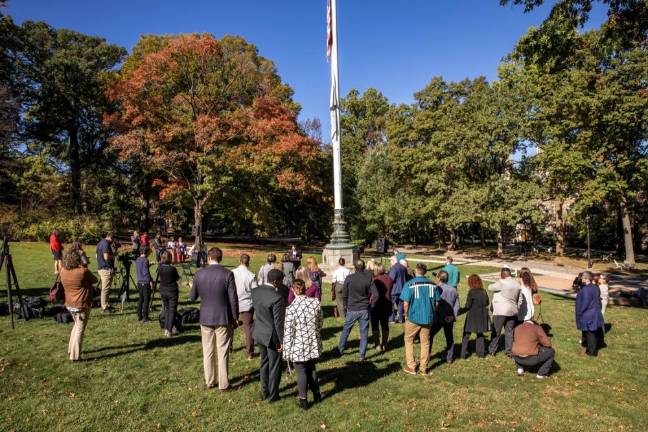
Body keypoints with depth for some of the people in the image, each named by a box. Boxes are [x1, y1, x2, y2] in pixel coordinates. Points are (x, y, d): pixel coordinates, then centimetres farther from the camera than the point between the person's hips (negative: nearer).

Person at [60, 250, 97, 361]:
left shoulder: (63, 271, -4)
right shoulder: (83, 271, -20)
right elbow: (94, 280, -4)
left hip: (69, 305, 7)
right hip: (82, 305, -7)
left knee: (77, 325, 26)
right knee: (80, 329, 4)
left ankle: (71, 350, 33)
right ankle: (74, 356, 6)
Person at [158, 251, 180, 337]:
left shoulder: (159, 268, -6)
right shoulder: (172, 269, -19)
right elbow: (177, 278, -5)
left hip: (163, 291, 5)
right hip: (172, 291, -5)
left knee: (167, 309, 19)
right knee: (172, 310, 4)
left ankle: (166, 329, 21)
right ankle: (169, 330, 5)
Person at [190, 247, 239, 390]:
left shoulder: (199, 274, -4)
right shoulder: (227, 274, -12)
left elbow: (192, 297, 5)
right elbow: (233, 298, -10)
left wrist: (192, 288, 27)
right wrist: (234, 318, 2)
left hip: (205, 318, 3)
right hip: (223, 319, -2)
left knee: (208, 352, 16)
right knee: (223, 353, 8)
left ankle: (209, 382, 27)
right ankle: (223, 384, 16)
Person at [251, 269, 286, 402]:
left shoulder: (255, 291, -6)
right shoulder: (277, 298, -28)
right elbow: (279, 322, -22)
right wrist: (282, 341, -12)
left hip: (259, 333, 7)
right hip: (272, 336, -7)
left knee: (264, 362, 24)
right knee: (274, 366, 13)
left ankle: (264, 392, 37)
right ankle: (272, 395, 28)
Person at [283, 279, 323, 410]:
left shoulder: (291, 309, -21)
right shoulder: (316, 302, -11)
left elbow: (288, 333, -15)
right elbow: (320, 323, 3)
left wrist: (286, 351, -4)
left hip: (299, 346, -4)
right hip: (314, 343, 4)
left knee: (301, 372, 13)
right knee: (311, 368, 24)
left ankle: (303, 400, 24)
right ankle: (316, 394, 37)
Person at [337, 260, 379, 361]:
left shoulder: (349, 278, -8)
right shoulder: (369, 278, -8)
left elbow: (344, 294, -2)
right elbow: (375, 295, -11)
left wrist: (346, 305, 13)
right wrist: (371, 305, 3)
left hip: (352, 309, 0)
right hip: (364, 310, 0)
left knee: (345, 330, 16)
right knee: (364, 333, 9)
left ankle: (340, 350, 26)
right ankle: (362, 356, 14)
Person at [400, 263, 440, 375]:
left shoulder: (409, 284, -13)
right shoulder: (432, 284, -2)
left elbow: (406, 304, -14)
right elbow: (437, 303, 3)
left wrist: (406, 315, 2)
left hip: (413, 318, -3)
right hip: (428, 318, 3)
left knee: (408, 341, 14)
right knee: (425, 342, 15)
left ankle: (411, 367, 16)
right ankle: (423, 368, 22)